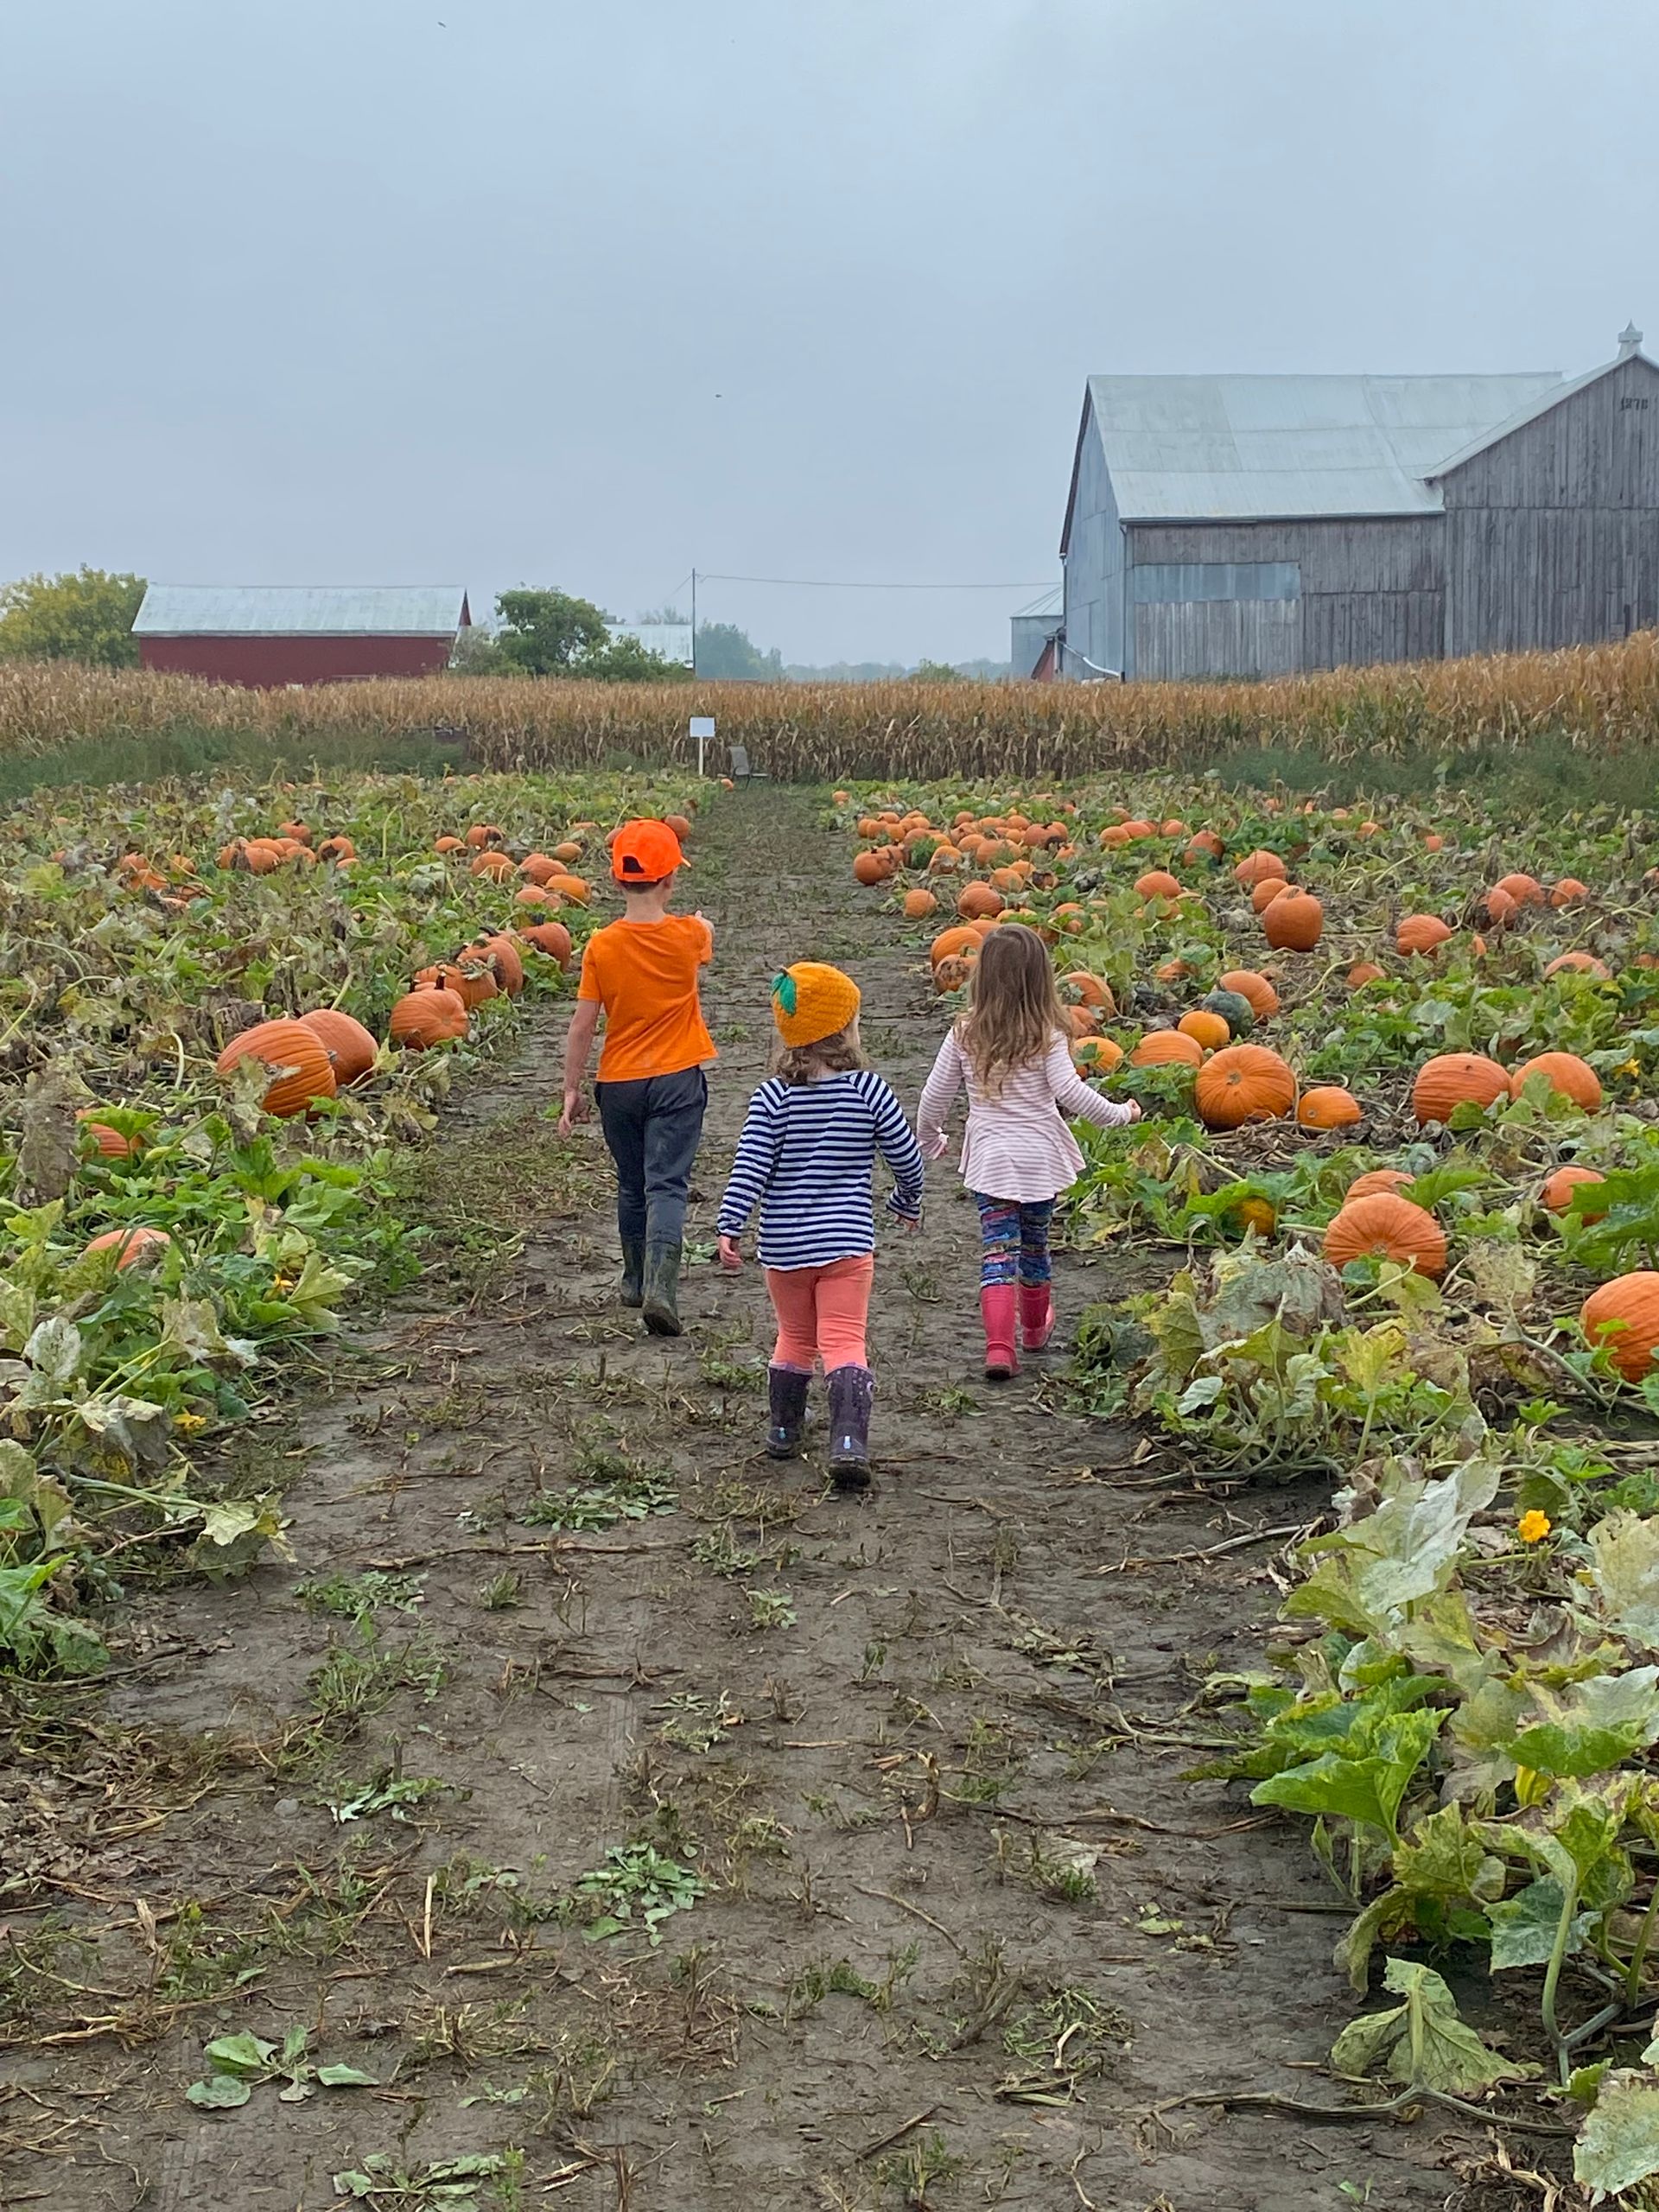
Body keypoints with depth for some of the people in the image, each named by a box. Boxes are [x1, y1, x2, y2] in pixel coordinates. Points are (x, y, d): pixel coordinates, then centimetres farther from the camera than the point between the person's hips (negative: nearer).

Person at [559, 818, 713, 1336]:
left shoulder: (601, 946, -9)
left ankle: (636, 1281, 33)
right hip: (677, 1079, -2)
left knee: (631, 1185, 19)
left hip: (619, 1083, 2)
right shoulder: (689, 935, -8)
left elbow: (583, 1025, -7)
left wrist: (571, 1090, 2)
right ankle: (660, 1284, -22)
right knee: (667, 1185, -4)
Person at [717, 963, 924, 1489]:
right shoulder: (868, 1090, -5)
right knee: (845, 1343, -3)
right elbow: (905, 1154, 3)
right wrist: (908, 1203, 21)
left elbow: (750, 1167, -12)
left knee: (795, 1337, 21)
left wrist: (729, 1228, -10)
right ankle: (849, 1441, -20)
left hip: (784, 1245, 2)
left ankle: (784, 1430, 33)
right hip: (847, 1243, -2)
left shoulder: (773, 1097, -6)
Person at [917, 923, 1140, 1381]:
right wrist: (1120, 1114, -2)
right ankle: (1036, 1327, 39)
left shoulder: (965, 1035, -4)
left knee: (998, 1250, -1)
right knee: (1034, 1244, 18)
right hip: (1040, 1156, 0)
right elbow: (1070, 1093, -17)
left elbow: (935, 1095, 2)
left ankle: (999, 1345, -16)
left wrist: (928, 1139, 20)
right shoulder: (1047, 1035, -11)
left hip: (989, 1158, 0)